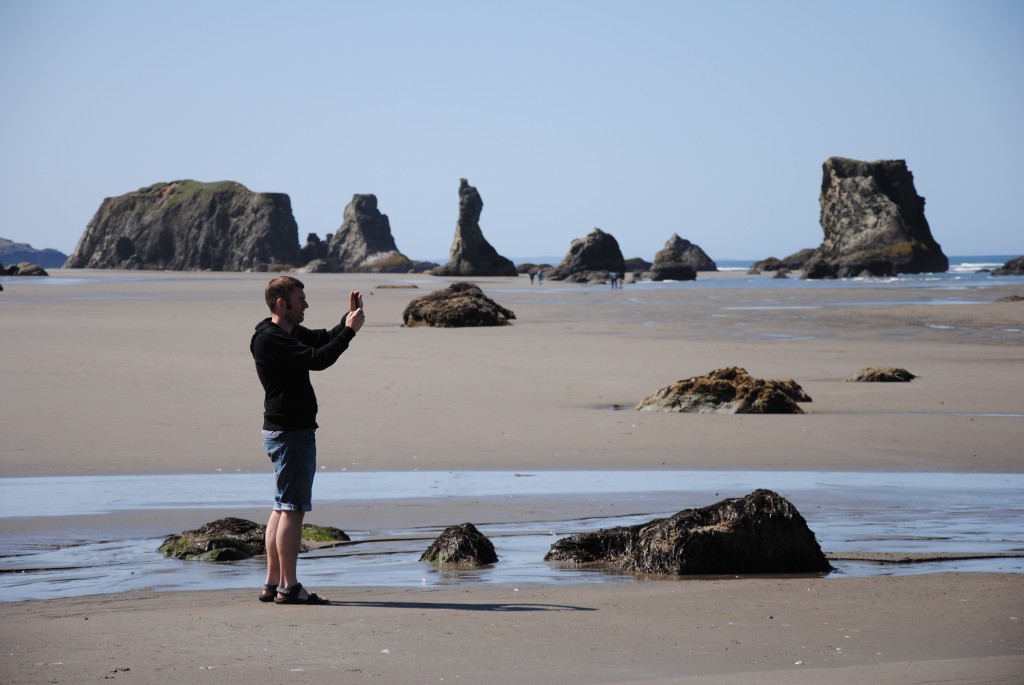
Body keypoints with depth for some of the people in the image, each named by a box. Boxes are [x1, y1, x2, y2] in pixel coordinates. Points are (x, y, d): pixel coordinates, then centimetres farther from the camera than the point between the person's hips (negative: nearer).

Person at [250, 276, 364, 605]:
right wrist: (350, 330, -18)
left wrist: (349, 319, 7)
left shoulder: (292, 332, 14)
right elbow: (317, 359, -25)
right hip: (290, 433, -11)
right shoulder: (269, 340, -18)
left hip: (294, 431, 11)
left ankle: (272, 584, 16)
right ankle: (289, 587, -7)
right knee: (293, 508, -9)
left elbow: (325, 339, 24)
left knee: (282, 507, 13)